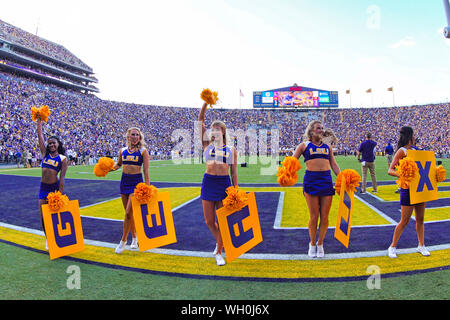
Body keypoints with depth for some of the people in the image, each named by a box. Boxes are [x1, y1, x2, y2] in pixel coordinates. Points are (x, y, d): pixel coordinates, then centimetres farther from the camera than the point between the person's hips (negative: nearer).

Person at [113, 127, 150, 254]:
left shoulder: (143, 151, -5)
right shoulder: (123, 150, 7)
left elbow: (146, 171, -6)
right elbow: (118, 165, 23)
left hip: (136, 182, -5)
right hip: (124, 181, 5)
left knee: (128, 213, -9)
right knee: (129, 213, 10)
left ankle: (123, 241, 5)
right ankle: (134, 238, 26)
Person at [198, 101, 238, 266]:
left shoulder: (231, 150, 7)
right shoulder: (207, 145, 7)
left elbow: (234, 173, 8)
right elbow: (200, 122, -1)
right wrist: (206, 103, -10)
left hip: (224, 184, -1)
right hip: (208, 182, 1)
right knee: (209, 221, 6)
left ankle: (219, 252, 20)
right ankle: (219, 242, 36)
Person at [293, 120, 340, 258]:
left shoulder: (327, 147, 17)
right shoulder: (304, 145, 8)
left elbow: (334, 165, 18)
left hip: (326, 180, 3)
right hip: (311, 180, -3)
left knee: (324, 217, 3)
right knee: (314, 216, -1)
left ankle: (320, 244, 22)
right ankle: (312, 244, 20)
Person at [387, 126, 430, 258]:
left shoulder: (414, 149, 13)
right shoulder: (402, 151, -9)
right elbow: (390, 170, -18)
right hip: (408, 188, -7)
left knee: (420, 219, 14)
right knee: (404, 221, -2)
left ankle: (421, 245, 29)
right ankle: (393, 247, 12)